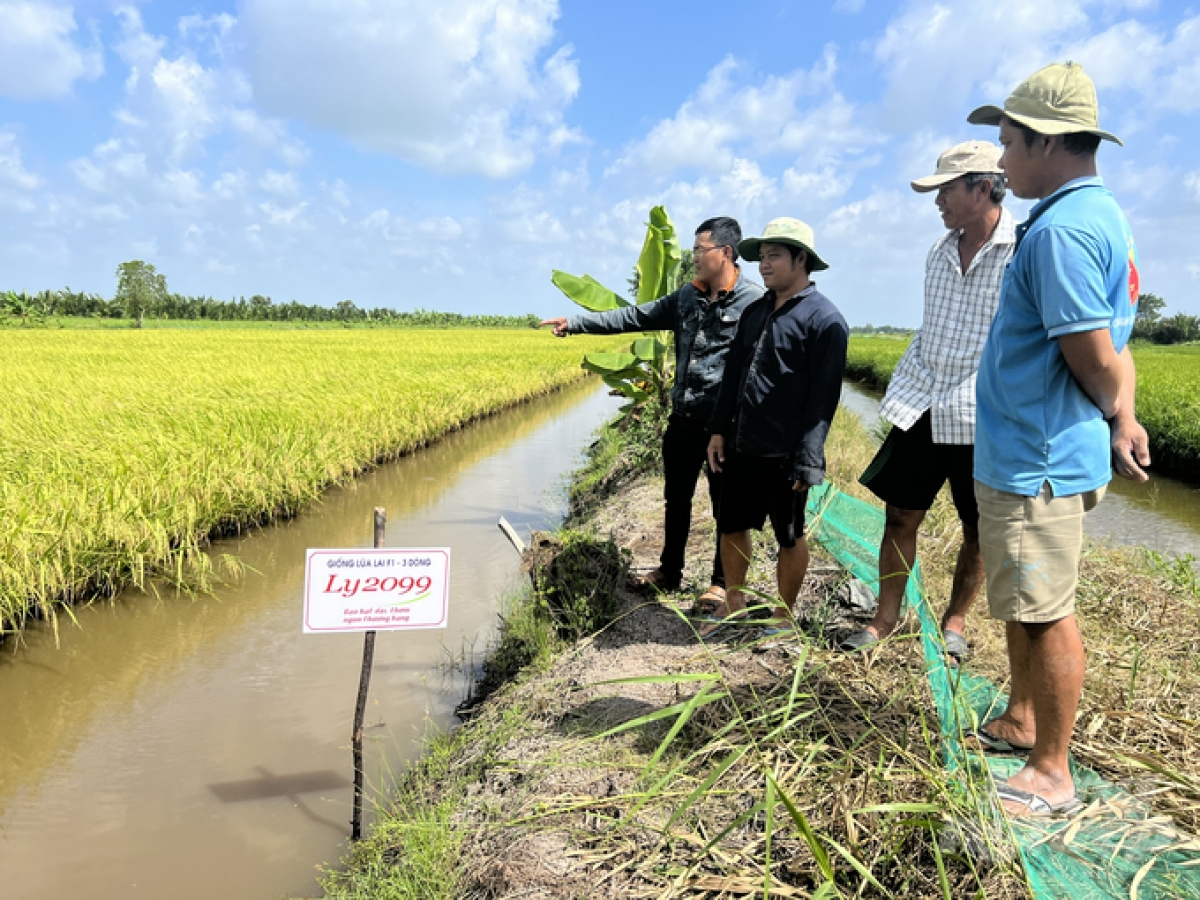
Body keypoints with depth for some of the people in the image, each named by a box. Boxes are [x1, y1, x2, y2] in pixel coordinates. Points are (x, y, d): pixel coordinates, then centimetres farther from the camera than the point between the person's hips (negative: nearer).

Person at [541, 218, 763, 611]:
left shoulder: (755, 301, -12)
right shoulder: (687, 297, 9)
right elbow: (634, 316, 10)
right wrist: (575, 323, 5)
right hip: (683, 417, 7)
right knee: (676, 497, 18)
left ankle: (722, 582, 25)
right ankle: (669, 571, 34)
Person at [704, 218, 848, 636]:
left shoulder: (824, 319, -11)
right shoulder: (755, 311, 11)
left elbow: (823, 397, -15)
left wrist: (806, 461, -17)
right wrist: (719, 429, 9)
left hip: (784, 455, -7)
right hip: (741, 446, 7)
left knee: (790, 537, 10)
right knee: (731, 526, 15)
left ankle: (782, 617, 26)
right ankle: (734, 603, 35)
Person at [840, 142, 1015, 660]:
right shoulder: (940, 252, 11)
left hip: (982, 416, -5)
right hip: (923, 407, 5)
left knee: (978, 529, 10)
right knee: (900, 515, 7)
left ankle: (955, 623, 30)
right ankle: (885, 619, 21)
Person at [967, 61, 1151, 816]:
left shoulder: (1062, 228, -19)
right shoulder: (1104, 214, 15)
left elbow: (1095, 357, -20)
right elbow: (1111, 348, 14)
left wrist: (1115, 417, -1)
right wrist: (1122, 419, 5)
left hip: (1036, 461, -11)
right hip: (1029, 451, 11)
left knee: (1046, 613, 1)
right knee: (1025, 604, 22)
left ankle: (1052, 776, 16)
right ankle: (1021, 723, 39)